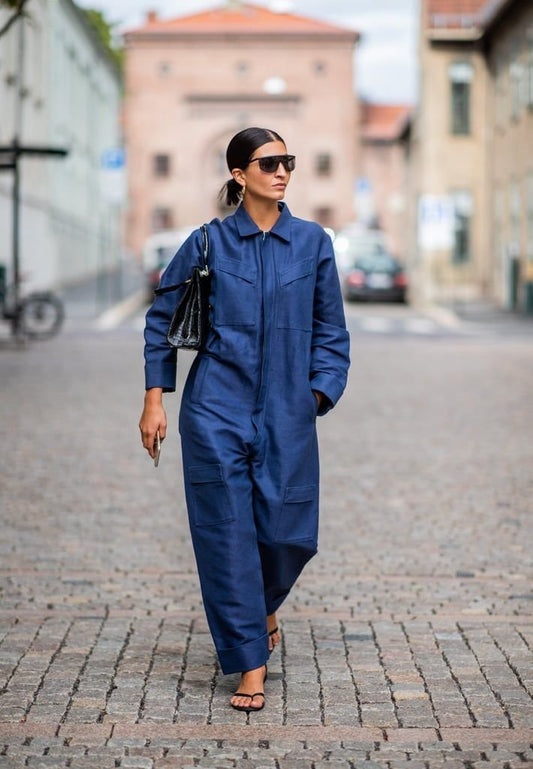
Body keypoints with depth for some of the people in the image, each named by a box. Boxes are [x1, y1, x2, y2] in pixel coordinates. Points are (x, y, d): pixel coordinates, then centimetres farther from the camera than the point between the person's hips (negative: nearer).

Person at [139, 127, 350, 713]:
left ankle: (262, 606, 36)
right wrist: (154, 399, 3)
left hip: (287, 414, 2)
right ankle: (250, 664, 7)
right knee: (228, 533, -3)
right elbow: (162, 318, 8)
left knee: (289, 533, 1)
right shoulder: (208, 242, 0)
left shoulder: (313, 243, 4)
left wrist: (318, 395, -1)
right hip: (216, 409, -1)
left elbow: (330, 330, 10)